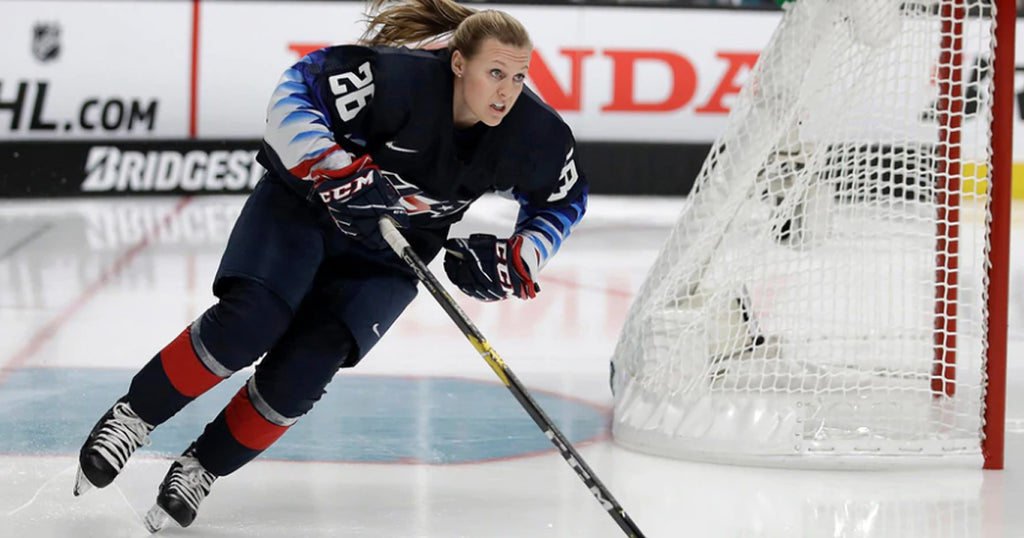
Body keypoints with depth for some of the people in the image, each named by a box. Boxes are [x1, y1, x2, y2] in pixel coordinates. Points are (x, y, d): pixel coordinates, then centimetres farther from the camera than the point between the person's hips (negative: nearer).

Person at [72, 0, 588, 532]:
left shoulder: (533, 133, -17)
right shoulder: (399, 78, -31)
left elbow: (564, 201, 2)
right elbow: (297, 90, -26)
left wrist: (516, 258, -13)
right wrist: (332, 169, -37)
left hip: (391, 249, 3)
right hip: (306, 201, -3)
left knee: (301, 370, -14)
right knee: (249, 322, -22)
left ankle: (202, 468, 5)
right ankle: (132, 419, -2)